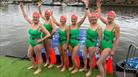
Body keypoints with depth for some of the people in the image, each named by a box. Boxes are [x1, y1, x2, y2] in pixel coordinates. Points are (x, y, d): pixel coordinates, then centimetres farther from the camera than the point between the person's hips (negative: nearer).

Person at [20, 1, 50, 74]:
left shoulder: (40, 26, -19)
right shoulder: (32, 23, -1)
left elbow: (48, 34, -19)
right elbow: (25, 16, 8)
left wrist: (41, 40, -19)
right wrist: (22, 7, 3)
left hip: (37, 44, -8)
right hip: (31, 43, 8)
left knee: (38, 57, 8)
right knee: (29, 55, 23)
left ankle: (39, 69, 28)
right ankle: (34, 66, 44)